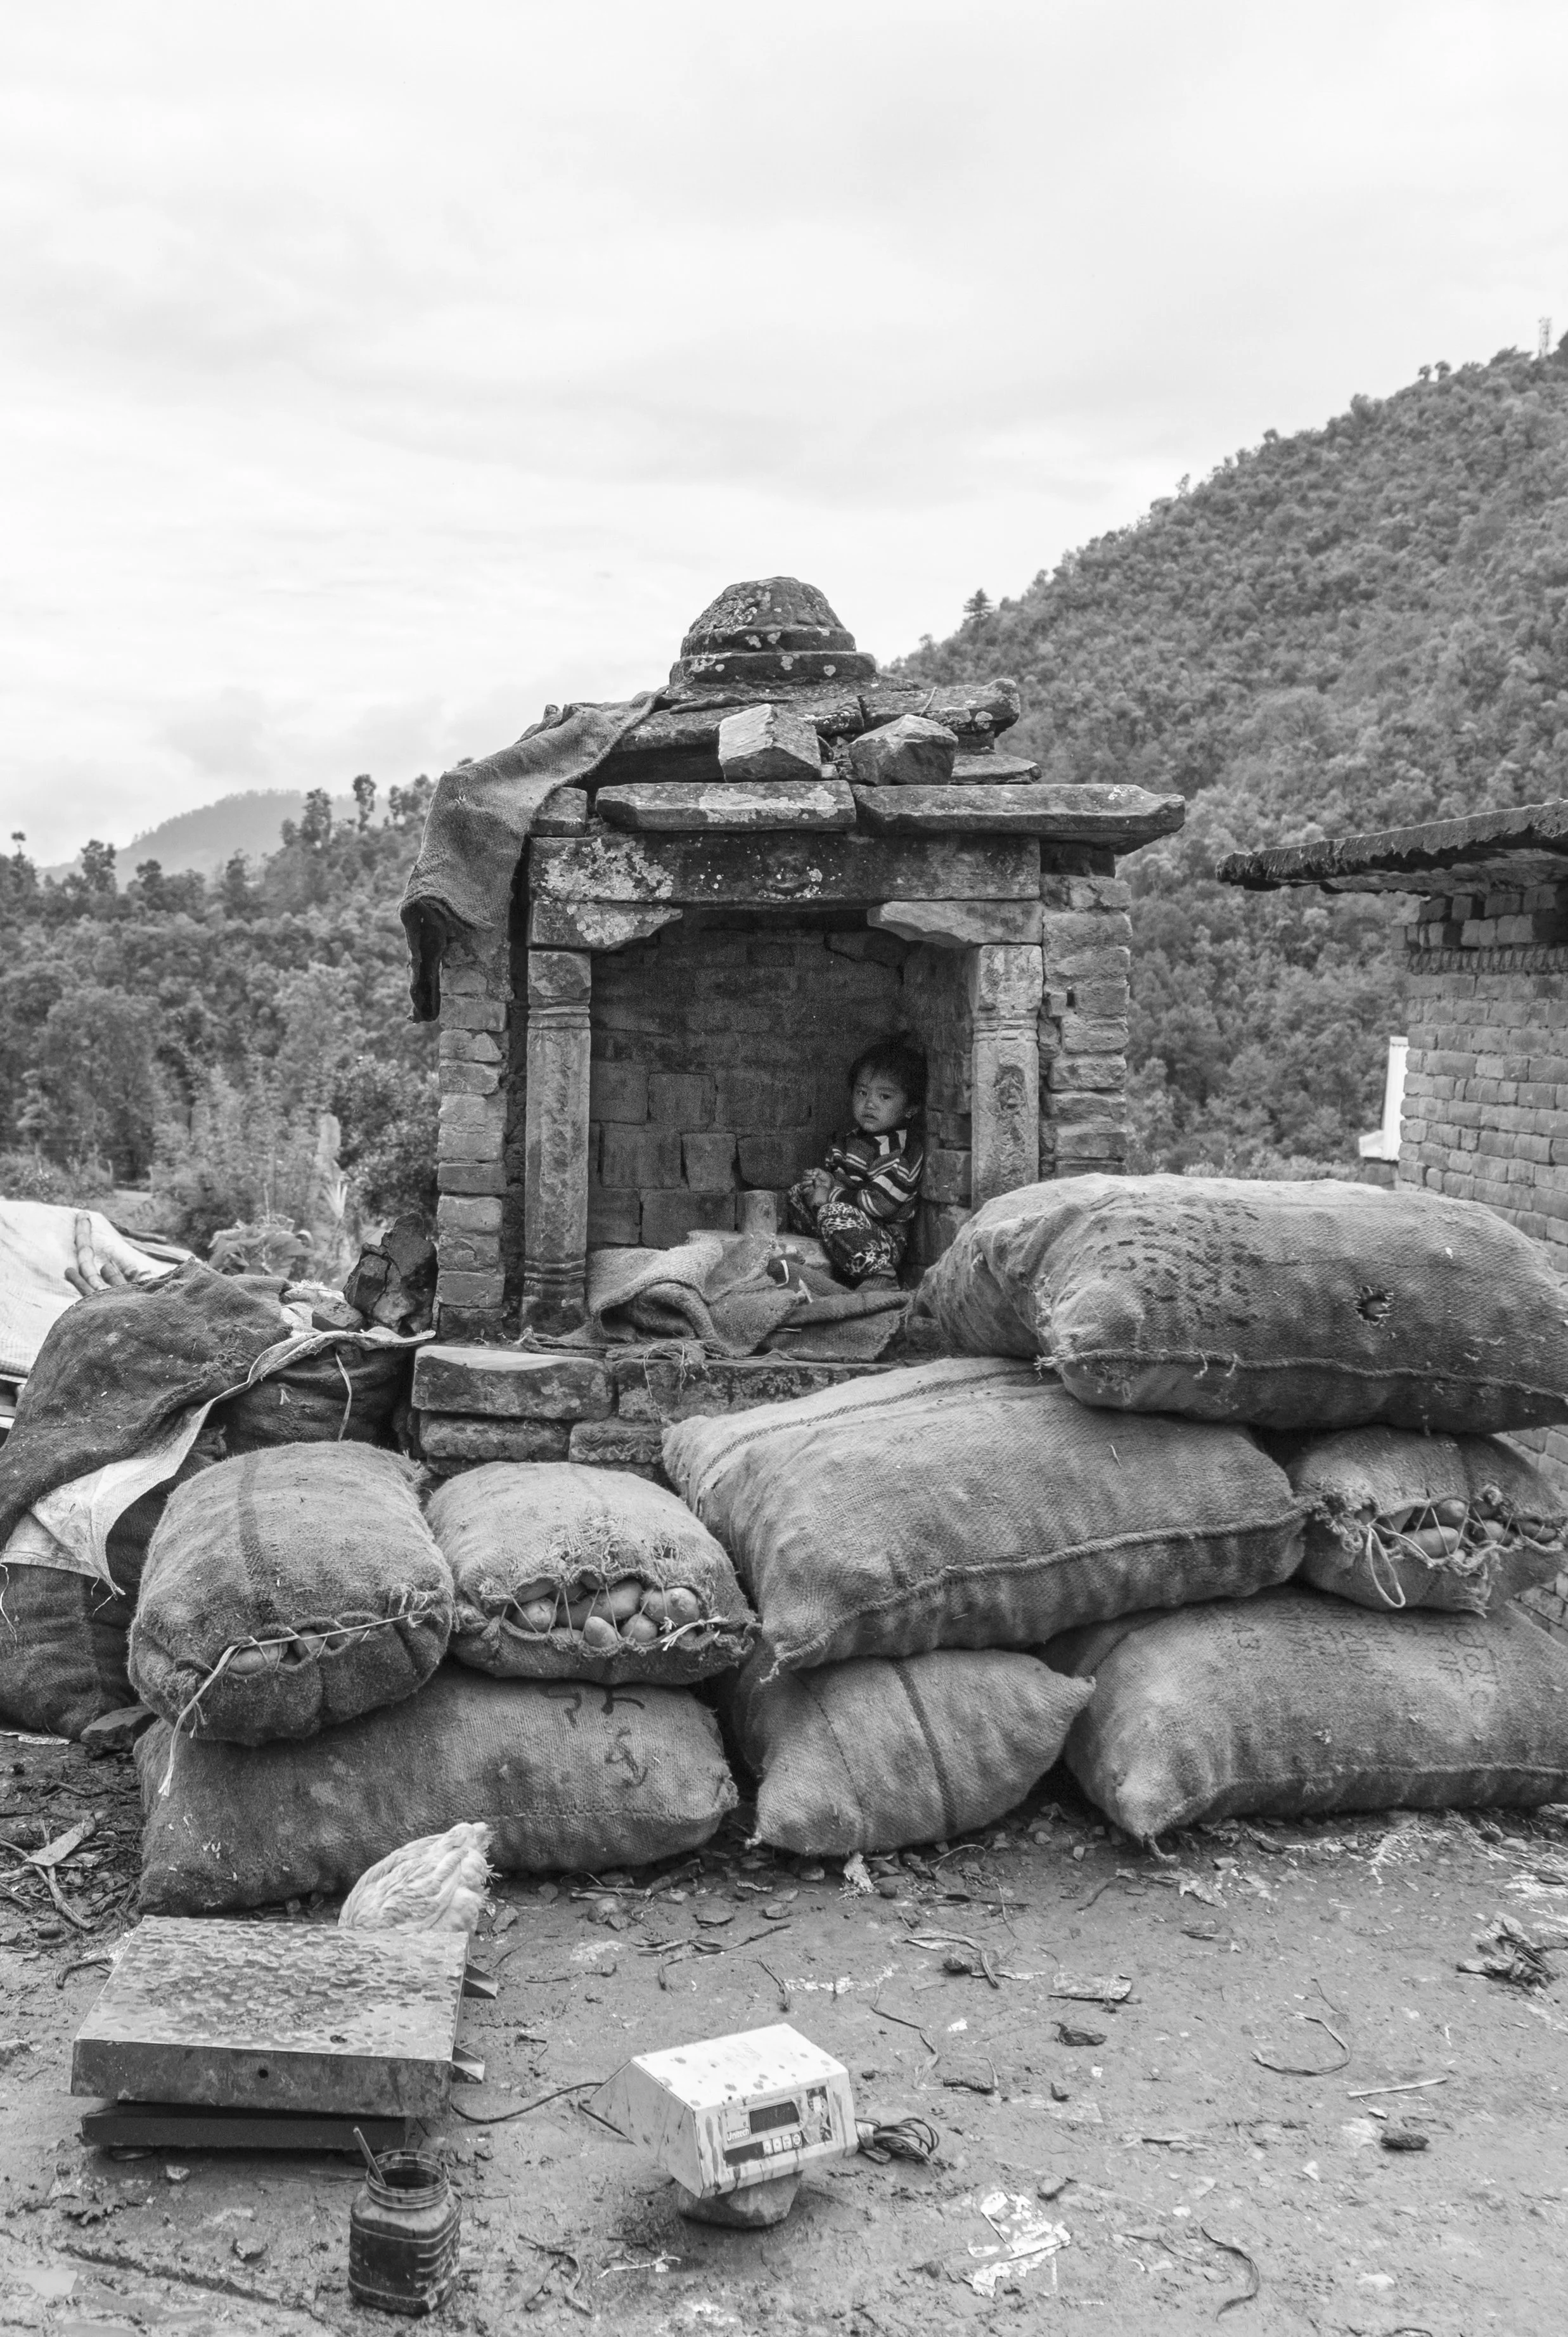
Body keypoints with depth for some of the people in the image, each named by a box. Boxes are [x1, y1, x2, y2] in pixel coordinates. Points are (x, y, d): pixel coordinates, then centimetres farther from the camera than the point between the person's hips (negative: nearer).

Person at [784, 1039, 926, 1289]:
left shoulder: (899, 1151, -20)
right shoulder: (852, 1139, 10)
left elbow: (880, 1203, -26)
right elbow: (834, 1164, 25)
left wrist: (833, 1196, -18)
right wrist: (826, 1178, 0)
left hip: (885, 1238, -10)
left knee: (834, 1214, -36)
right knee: (797, 1193, 12)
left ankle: (880, 1274, -31)